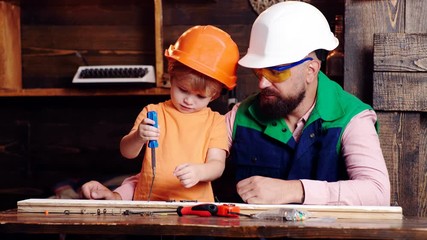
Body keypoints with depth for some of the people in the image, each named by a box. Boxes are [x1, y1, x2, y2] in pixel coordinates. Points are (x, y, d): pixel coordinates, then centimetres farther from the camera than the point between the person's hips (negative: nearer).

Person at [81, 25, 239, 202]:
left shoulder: (215, 121, 9)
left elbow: (217, 164, 0)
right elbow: (127, 152, 5)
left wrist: (199, 171, -21)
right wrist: (138, 137, -17)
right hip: (148, 203, 0)